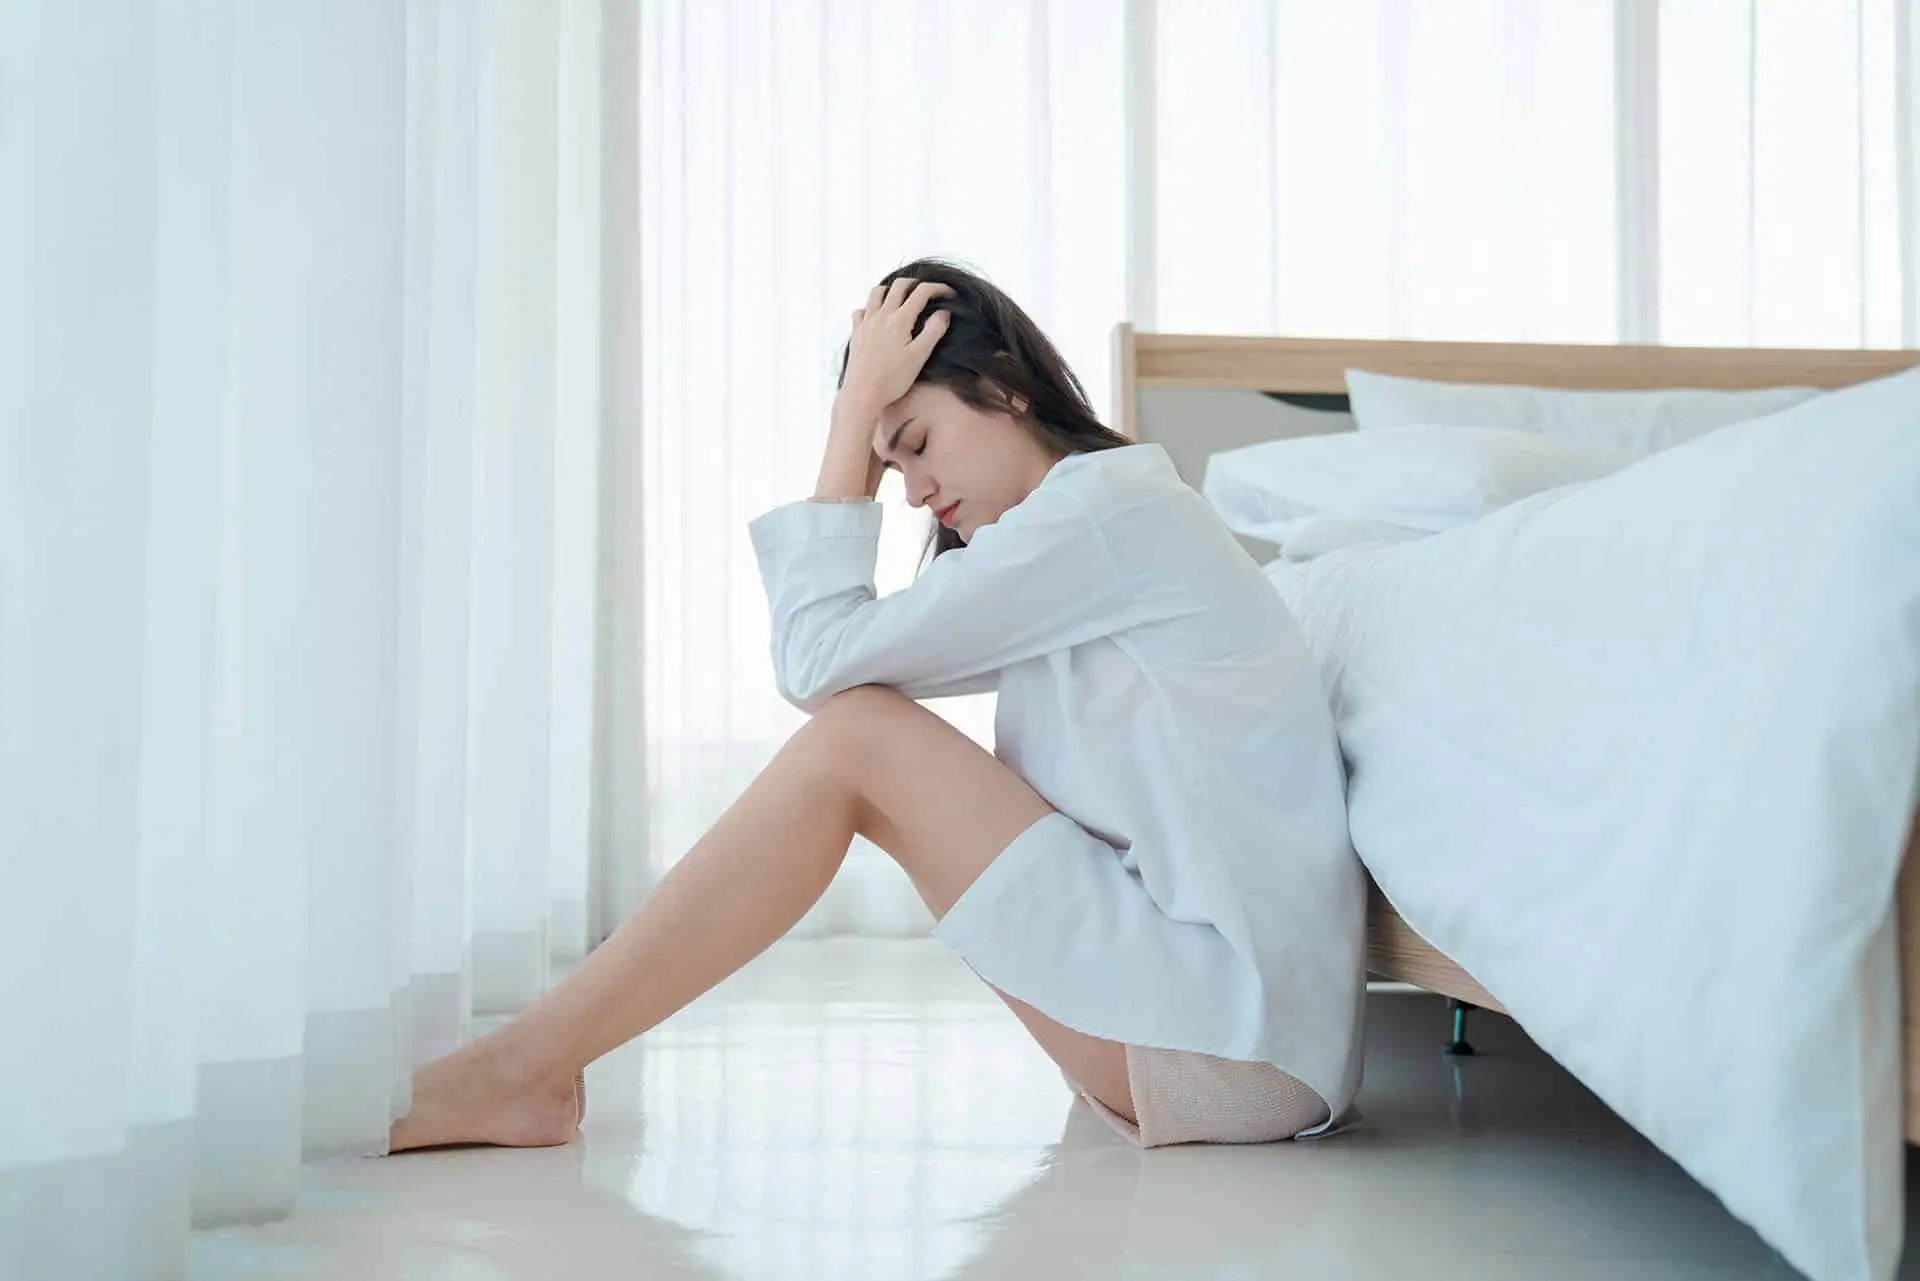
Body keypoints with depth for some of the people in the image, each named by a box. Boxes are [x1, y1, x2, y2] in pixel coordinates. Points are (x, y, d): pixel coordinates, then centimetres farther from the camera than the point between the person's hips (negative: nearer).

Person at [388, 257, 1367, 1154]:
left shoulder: (1107, 504, -12)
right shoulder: (1100, 512, 18)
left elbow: (818, 654, -14)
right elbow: (839, 658, 15)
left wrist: (857, 406, -6)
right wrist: (862, 427, 12)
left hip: (1242, 1028, -10)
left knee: (856, 736, -14)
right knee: (860, 709, 4)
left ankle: (522, 1068, -10)